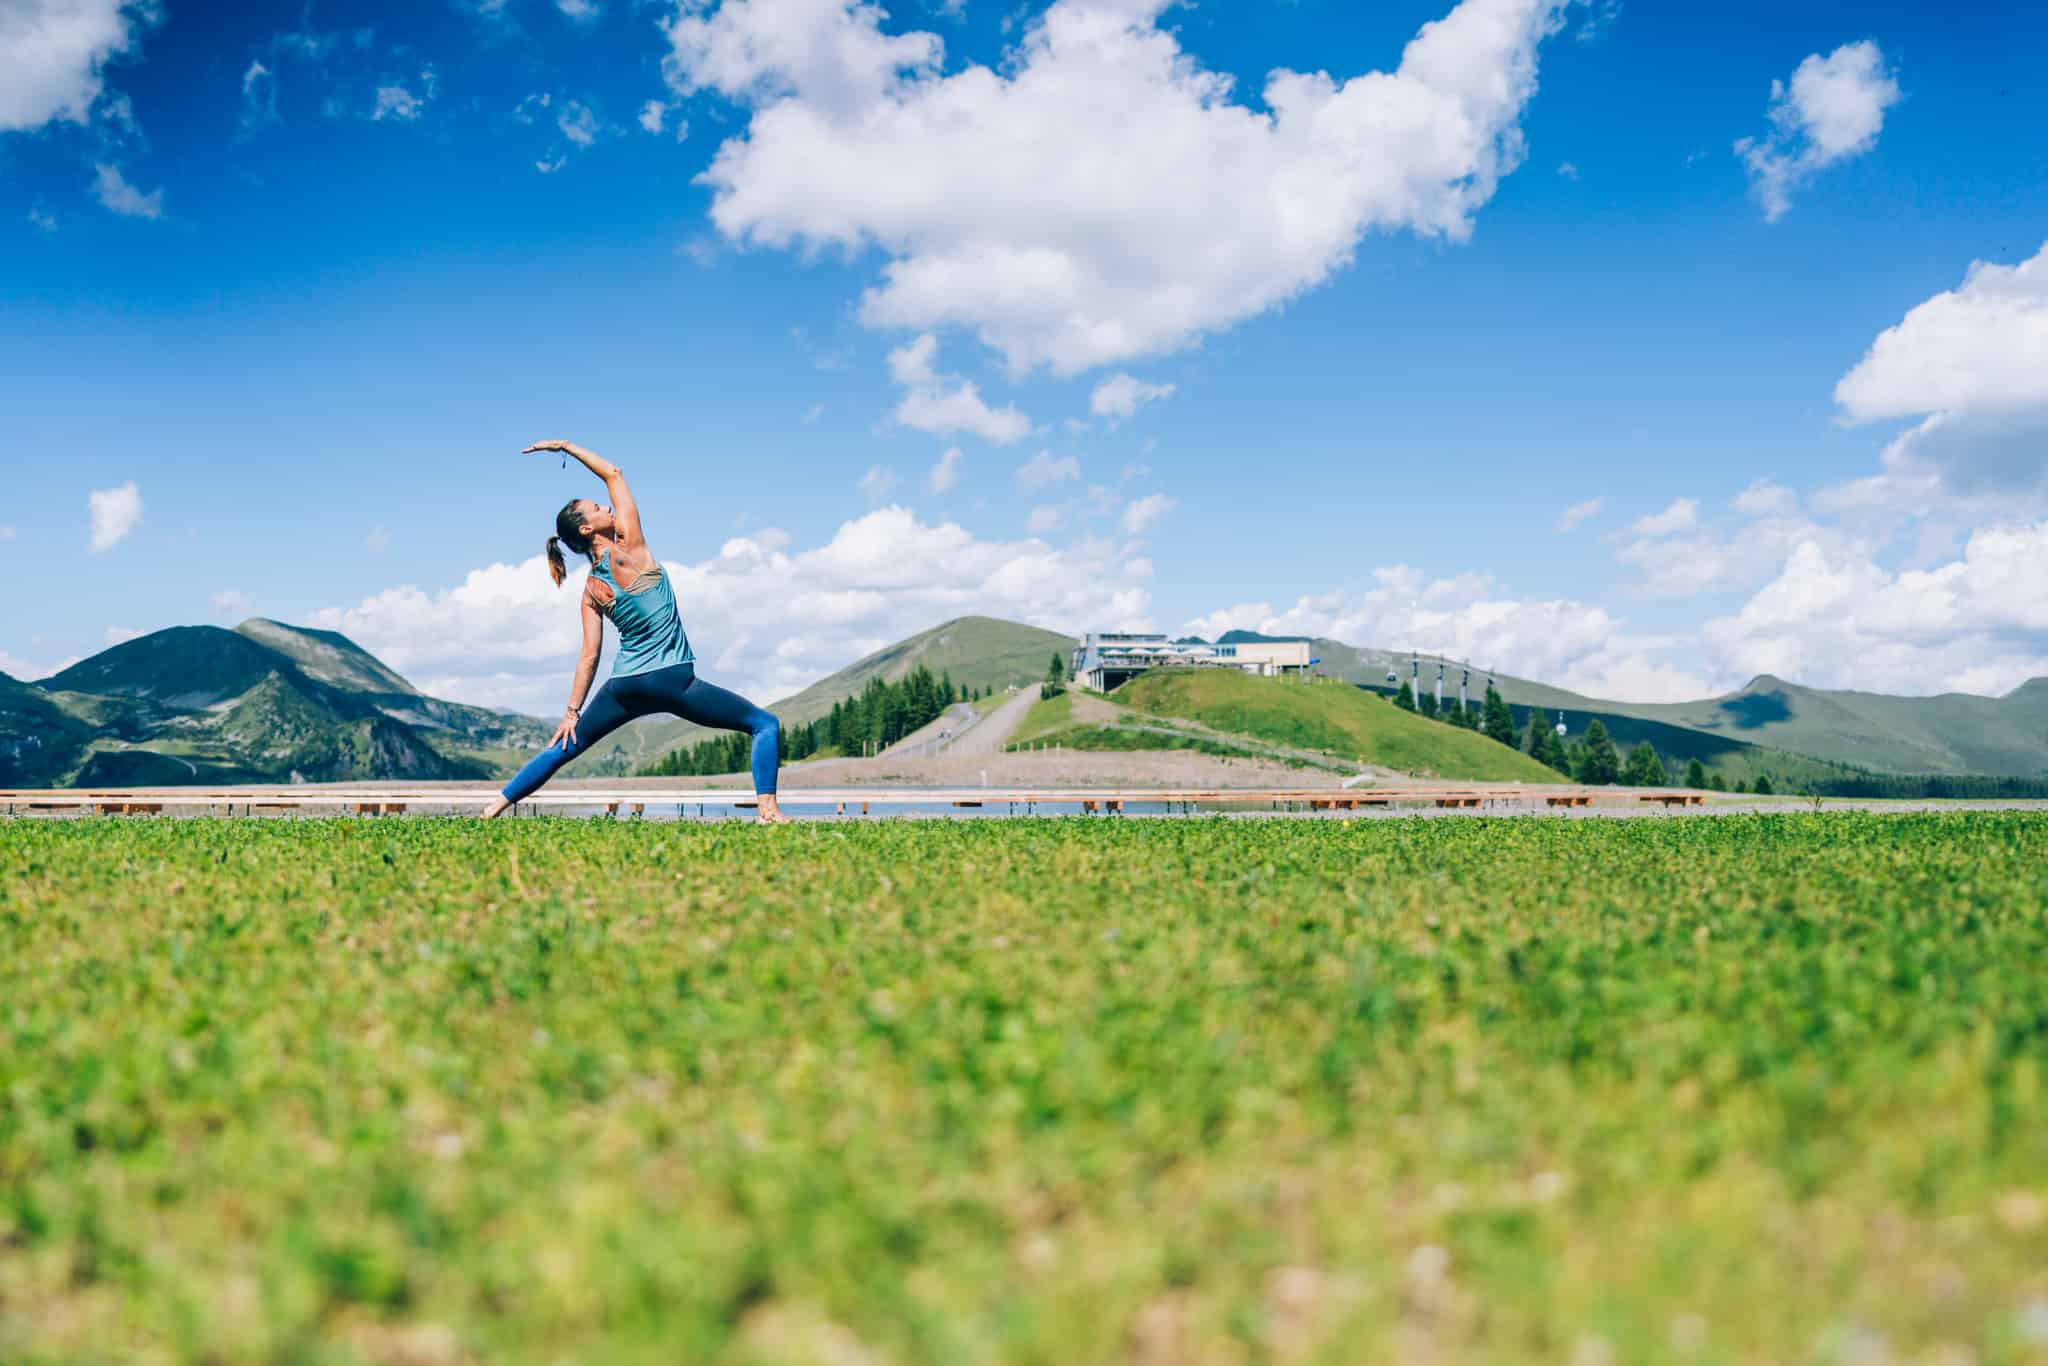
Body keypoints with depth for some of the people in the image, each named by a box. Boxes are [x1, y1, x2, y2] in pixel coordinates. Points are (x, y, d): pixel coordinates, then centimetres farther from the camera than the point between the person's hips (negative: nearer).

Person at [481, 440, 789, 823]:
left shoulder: (591, 590, 6)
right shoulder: (629, 549, -7)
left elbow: (589, 655, 3)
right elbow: (613, 473, 0)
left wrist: (572, 711, 9)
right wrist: (566, 446, 6)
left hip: (623, 686, 6)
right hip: (673, 680, -6)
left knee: (563, 749, 21)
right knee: (766, 725, 0)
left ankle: (494, 807, 20)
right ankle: (768, 809, -18)